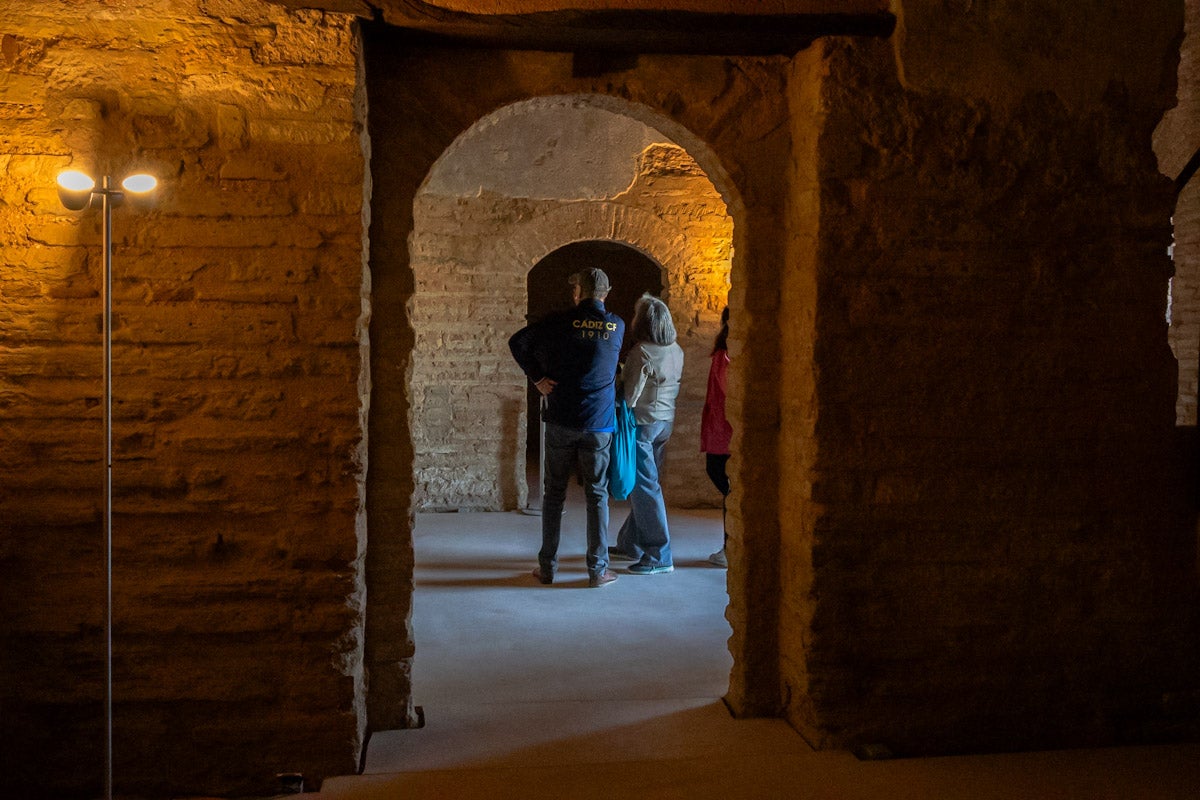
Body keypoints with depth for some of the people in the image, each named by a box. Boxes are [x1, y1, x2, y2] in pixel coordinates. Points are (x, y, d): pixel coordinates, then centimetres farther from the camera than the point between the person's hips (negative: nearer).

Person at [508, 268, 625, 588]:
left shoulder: (560, 322, -3)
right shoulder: (617, 326, 3)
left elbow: (517, 341, -6)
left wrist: (537, 377, 0)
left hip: (561, 422, 0)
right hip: (599, 424, 1)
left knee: (554, 493, 9)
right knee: (597, 496, 6)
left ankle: (547, 566, 14)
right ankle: (598, 570, 8)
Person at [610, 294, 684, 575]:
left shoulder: (642, 352, -18)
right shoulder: (676, 351, 5)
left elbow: (630, 396, -17)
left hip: (643, 422, -8)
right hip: (666, 422, 8)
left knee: (644, 487, -3)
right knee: (643, 485, 17)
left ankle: (659, 556, -2)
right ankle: (630, 544, 28)